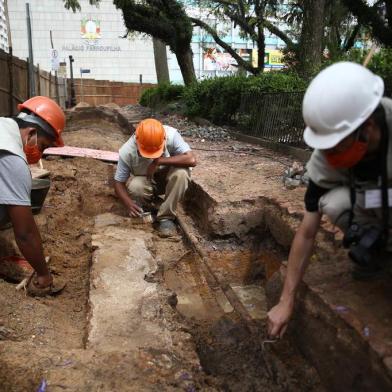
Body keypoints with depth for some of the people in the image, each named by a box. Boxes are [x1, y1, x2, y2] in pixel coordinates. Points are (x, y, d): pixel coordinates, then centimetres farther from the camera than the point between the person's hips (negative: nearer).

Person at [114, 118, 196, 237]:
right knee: (135, 187, -34)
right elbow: (119, 182, -18)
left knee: (181, 173, -33)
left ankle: (166, 217, -19)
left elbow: (191, 160, -37)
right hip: (145, 181, 0)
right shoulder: (127, 151, -26)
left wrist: (158, 161, -36)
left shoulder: (171, 135, -28)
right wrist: (128, 203, -37)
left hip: (167, 178, 0)